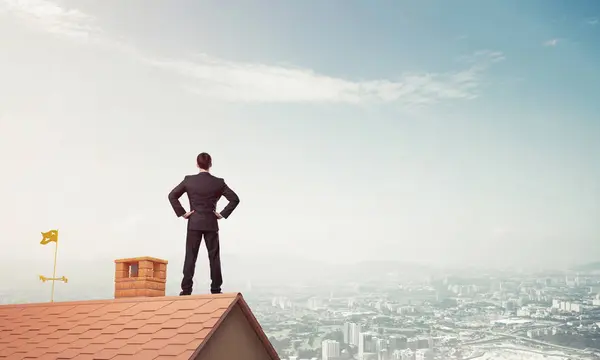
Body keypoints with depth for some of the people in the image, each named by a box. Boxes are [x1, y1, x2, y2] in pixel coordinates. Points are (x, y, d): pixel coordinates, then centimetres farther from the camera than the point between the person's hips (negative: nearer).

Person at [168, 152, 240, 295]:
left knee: (190, 257, 2)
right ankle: (215, 289, 6)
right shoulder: (218, 182, -2)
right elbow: (235, 199, -4)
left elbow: (172, 195, -4)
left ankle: (186, 289, -1)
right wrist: (223, 214, 1)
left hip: (194, 223, 0)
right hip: (211, 224, 0)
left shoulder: (189, 180, -2)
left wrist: (182, 213, 0)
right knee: (214, 257, 6)